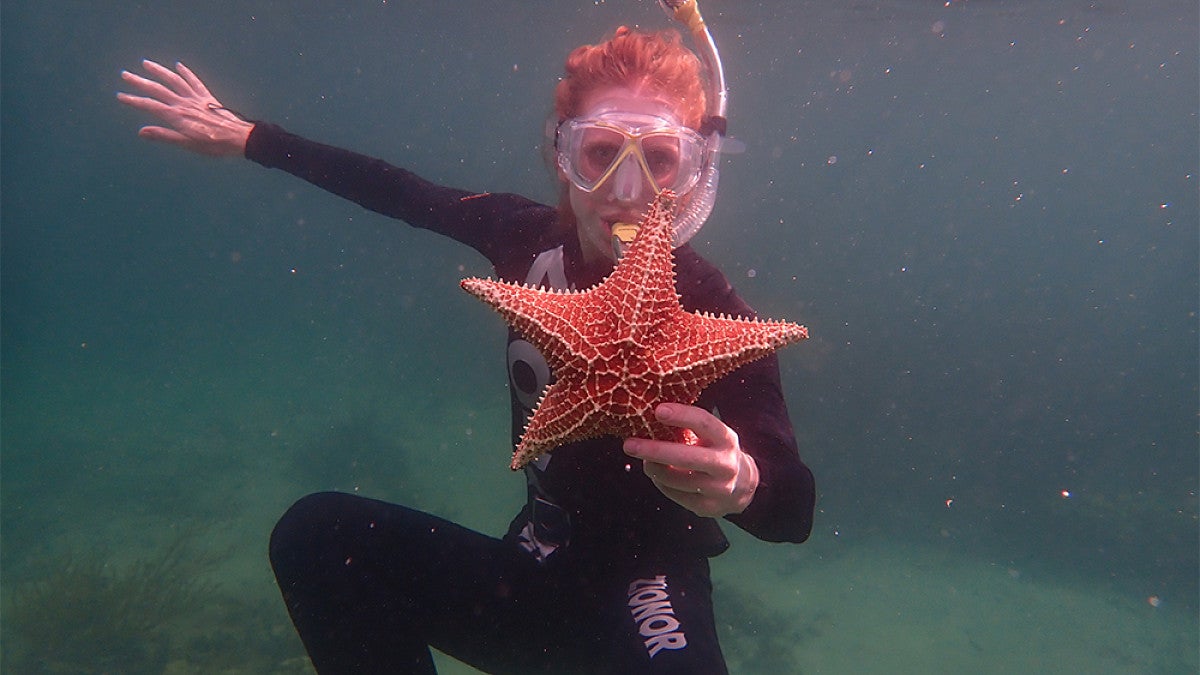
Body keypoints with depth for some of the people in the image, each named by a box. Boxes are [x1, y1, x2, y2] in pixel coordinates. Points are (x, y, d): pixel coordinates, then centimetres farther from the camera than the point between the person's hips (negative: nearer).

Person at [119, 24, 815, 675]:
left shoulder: (711, 307, -21)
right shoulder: (534, 237, -8)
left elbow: (794, 509, -23)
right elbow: (403, 194, 7)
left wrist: (740, 482, -47)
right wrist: (243, 136, 13)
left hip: (640, 601, -4)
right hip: (534, 575, 4)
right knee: (317, 532, -7)